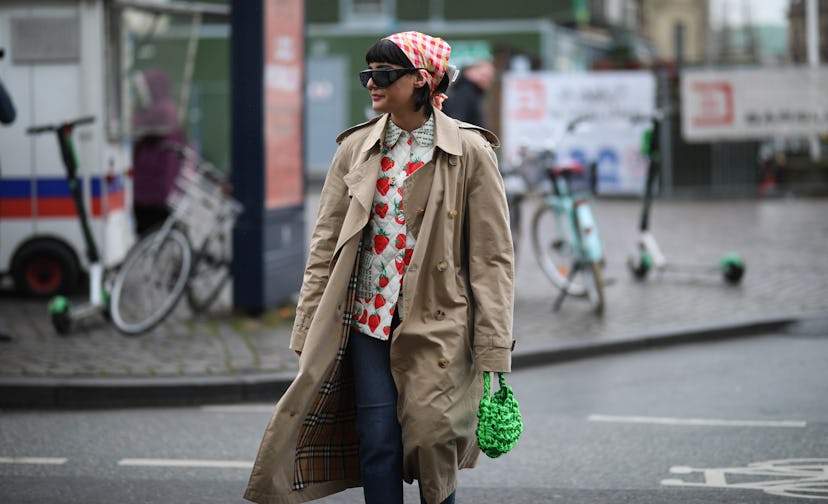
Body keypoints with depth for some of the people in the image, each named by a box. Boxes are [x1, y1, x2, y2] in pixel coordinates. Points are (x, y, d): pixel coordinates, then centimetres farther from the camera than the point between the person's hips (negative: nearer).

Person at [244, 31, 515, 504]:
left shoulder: (470, 153, -3)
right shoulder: (356, 149, 7)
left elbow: (493, 257, -4)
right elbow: (325, 243, 9)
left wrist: (493, 353, -9)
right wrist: (310, 332, 5)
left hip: (434, 326, -3)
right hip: (366, 322, 3)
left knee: (432, 444, -2)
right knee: (377, 445, -1)